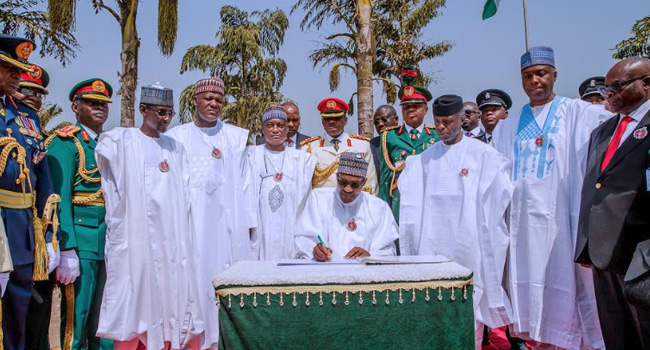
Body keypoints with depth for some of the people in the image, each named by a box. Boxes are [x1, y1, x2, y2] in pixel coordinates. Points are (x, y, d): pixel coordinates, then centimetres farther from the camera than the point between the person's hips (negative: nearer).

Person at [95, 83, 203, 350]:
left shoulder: (175, 148, 16)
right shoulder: (120, 141, 4)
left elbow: (184, 194, 13)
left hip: (172, 240, 4)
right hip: (135, 237, -3)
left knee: (172, 297, 3)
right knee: (136, 302, -2)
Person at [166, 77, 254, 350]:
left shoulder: (235, 137, 10)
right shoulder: (177, 137, 8)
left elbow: (245, 182, 7)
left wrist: (247, 222, 2)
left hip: (228, 222, 1)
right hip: (192, 222, -1)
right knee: (196, 279, -1)